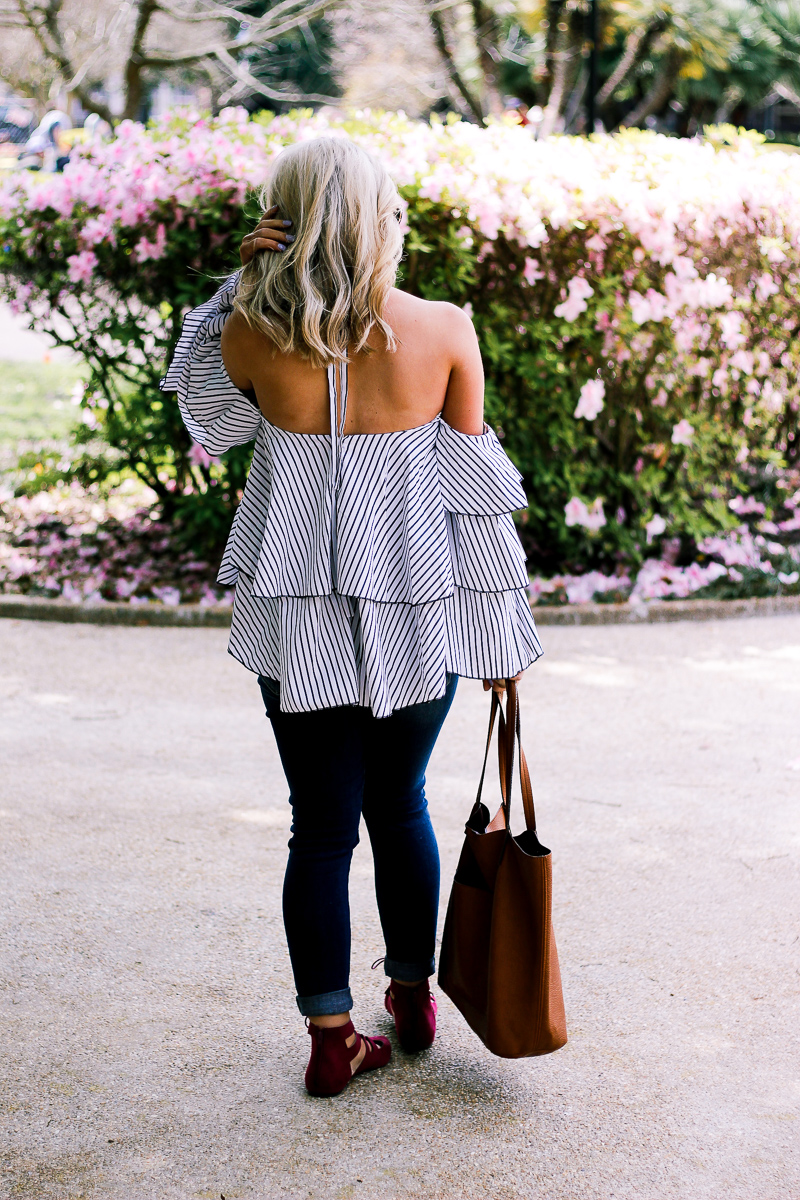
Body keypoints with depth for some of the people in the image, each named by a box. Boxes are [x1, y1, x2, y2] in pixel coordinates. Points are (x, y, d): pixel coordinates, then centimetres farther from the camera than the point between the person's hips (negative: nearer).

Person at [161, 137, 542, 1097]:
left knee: (321, 826, 10)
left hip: (300, 616, -1)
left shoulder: (250, 335, -12)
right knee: (400, 805, 21)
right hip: (418, 614, 1)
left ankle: (332, 1038, 16)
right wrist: (498, 628, 4)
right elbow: (475, 482, -5)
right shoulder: (445, 331, -11)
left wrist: (238, 290, 1)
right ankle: (414, 998, 37)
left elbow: (203, 416, 11)